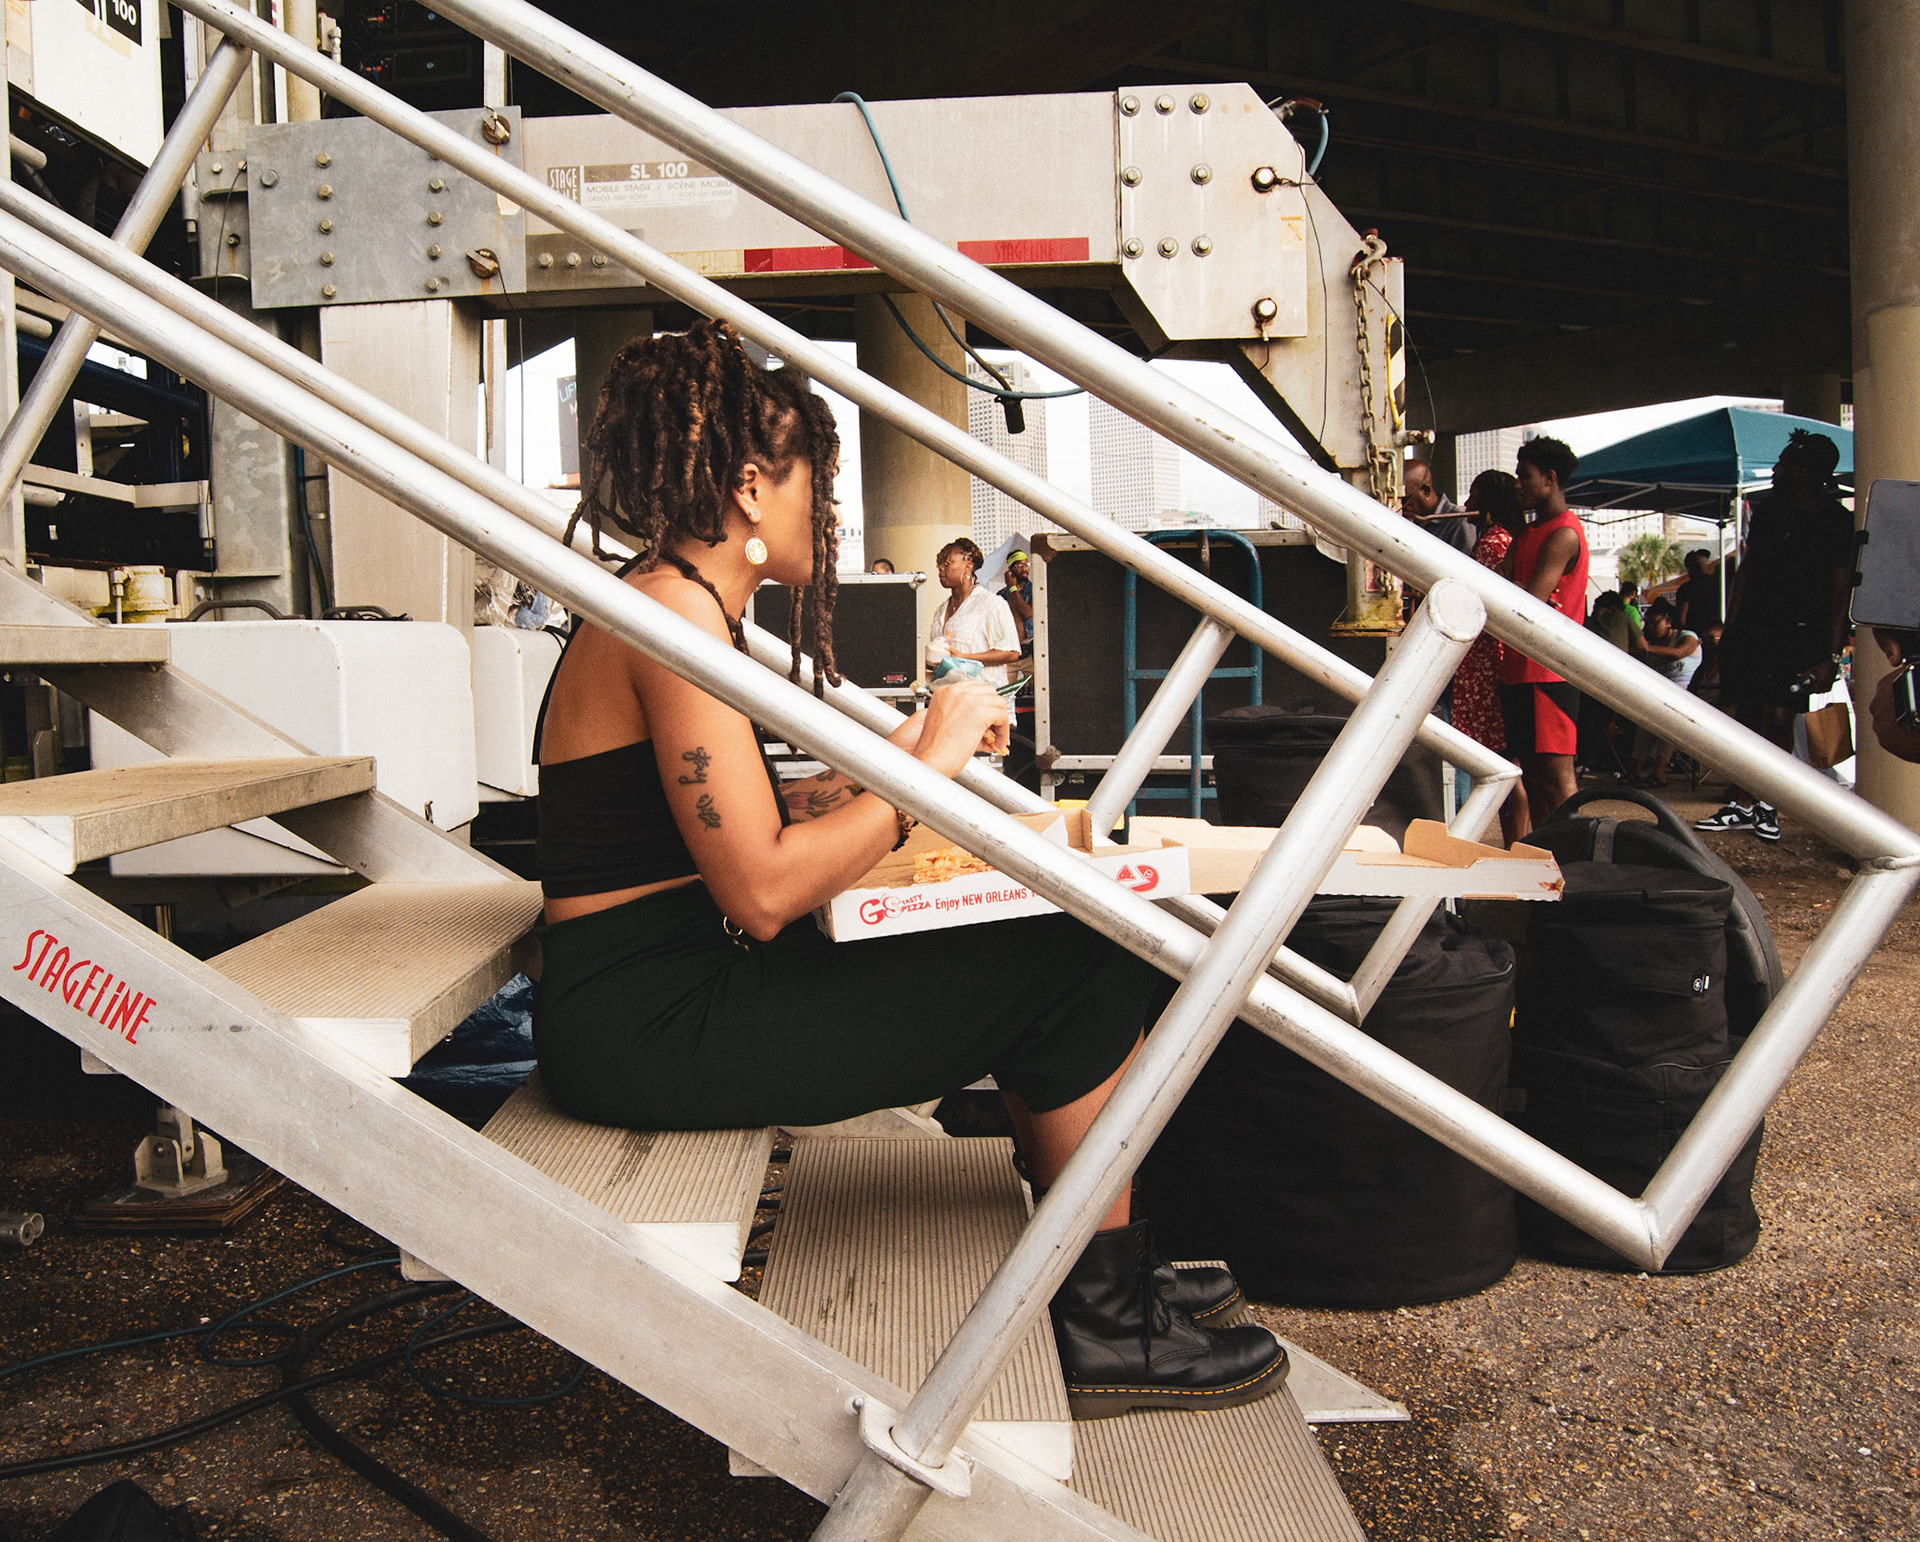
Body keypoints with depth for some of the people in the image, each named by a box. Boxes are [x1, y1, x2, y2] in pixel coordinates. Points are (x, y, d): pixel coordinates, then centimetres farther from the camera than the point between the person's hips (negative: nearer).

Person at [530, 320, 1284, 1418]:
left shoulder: (677, 607, 16)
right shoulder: (674, 612, -17)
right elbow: (763, 893, -24)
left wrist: (891, 753, 12)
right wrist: (927, 766, -15)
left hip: (679, 990, 10)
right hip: (653, 1025, -10)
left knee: (1074, 948, 9)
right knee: (1076, 963, -9)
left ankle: (1113, 1266, 23)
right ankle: (1104, 1326, 7)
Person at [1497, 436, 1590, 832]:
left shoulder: (1564, 534, -10)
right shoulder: (1526, 535, 20)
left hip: (1550, 673, -9)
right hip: (1518, 668, 9)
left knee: (1556, 779, -10)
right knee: (1531, 776, 11)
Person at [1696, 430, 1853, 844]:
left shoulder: (1838, 523, -4)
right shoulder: (1769, 509, 13)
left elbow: (1839, 594, -6)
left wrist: (1830, 657, -11)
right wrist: (1730, 626, 10)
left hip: (1798, 635, -5)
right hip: (1750, 630, 5)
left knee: (1779, 718, -8)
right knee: (1745, 717, 3)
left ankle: (1768, 803, 7)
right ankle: (1742, 805, 8)